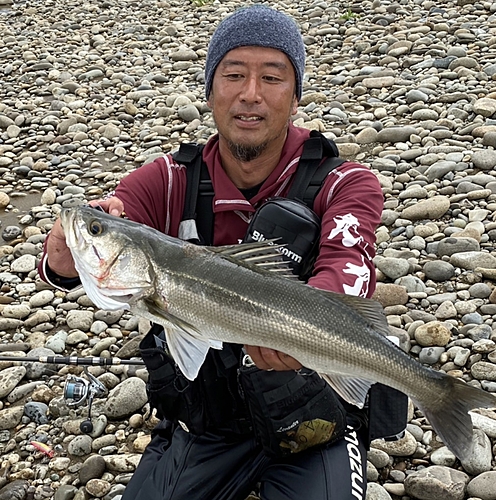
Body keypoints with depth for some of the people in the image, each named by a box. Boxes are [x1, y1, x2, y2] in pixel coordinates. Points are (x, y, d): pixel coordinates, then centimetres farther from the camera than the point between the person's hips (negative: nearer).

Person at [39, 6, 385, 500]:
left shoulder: (344, 184, -10)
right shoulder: (167, 182, -5)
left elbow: (346, 265, -30)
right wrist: (67, 260, -47)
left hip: (317, 418, -2)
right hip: (203, 418, 2)